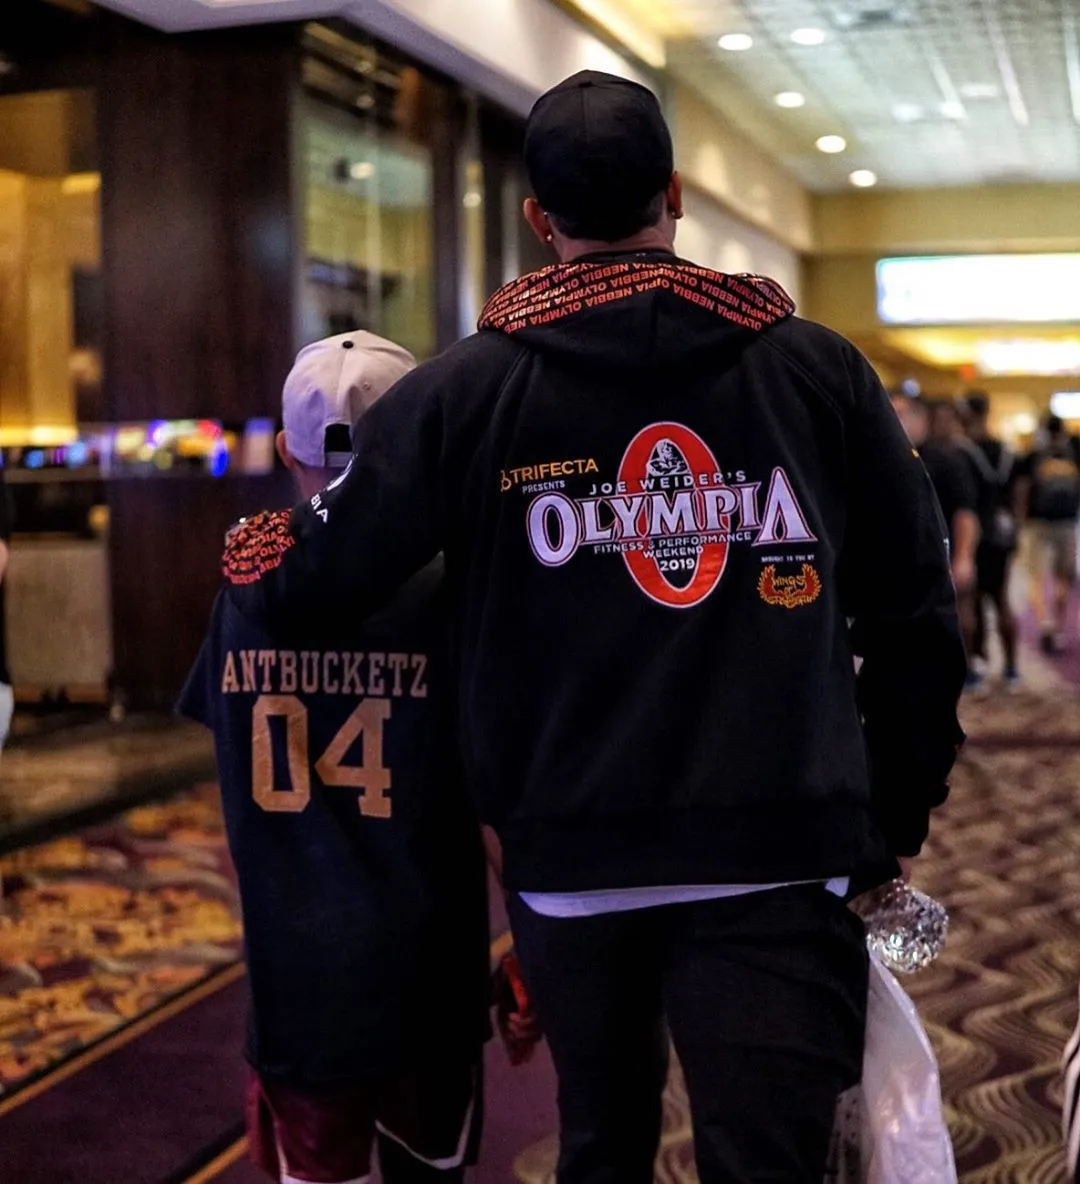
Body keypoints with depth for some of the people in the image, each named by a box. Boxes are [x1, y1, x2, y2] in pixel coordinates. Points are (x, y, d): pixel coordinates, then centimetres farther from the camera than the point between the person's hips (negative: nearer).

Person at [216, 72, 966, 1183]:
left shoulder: (465, 389, -4)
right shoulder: (820, 369, 1)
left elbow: (318, 568, 0)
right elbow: (914, 617, 3)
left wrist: (249, 547, 25)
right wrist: (894, 821, 14)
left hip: (571, 854, 1)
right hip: (776, 854, -1)